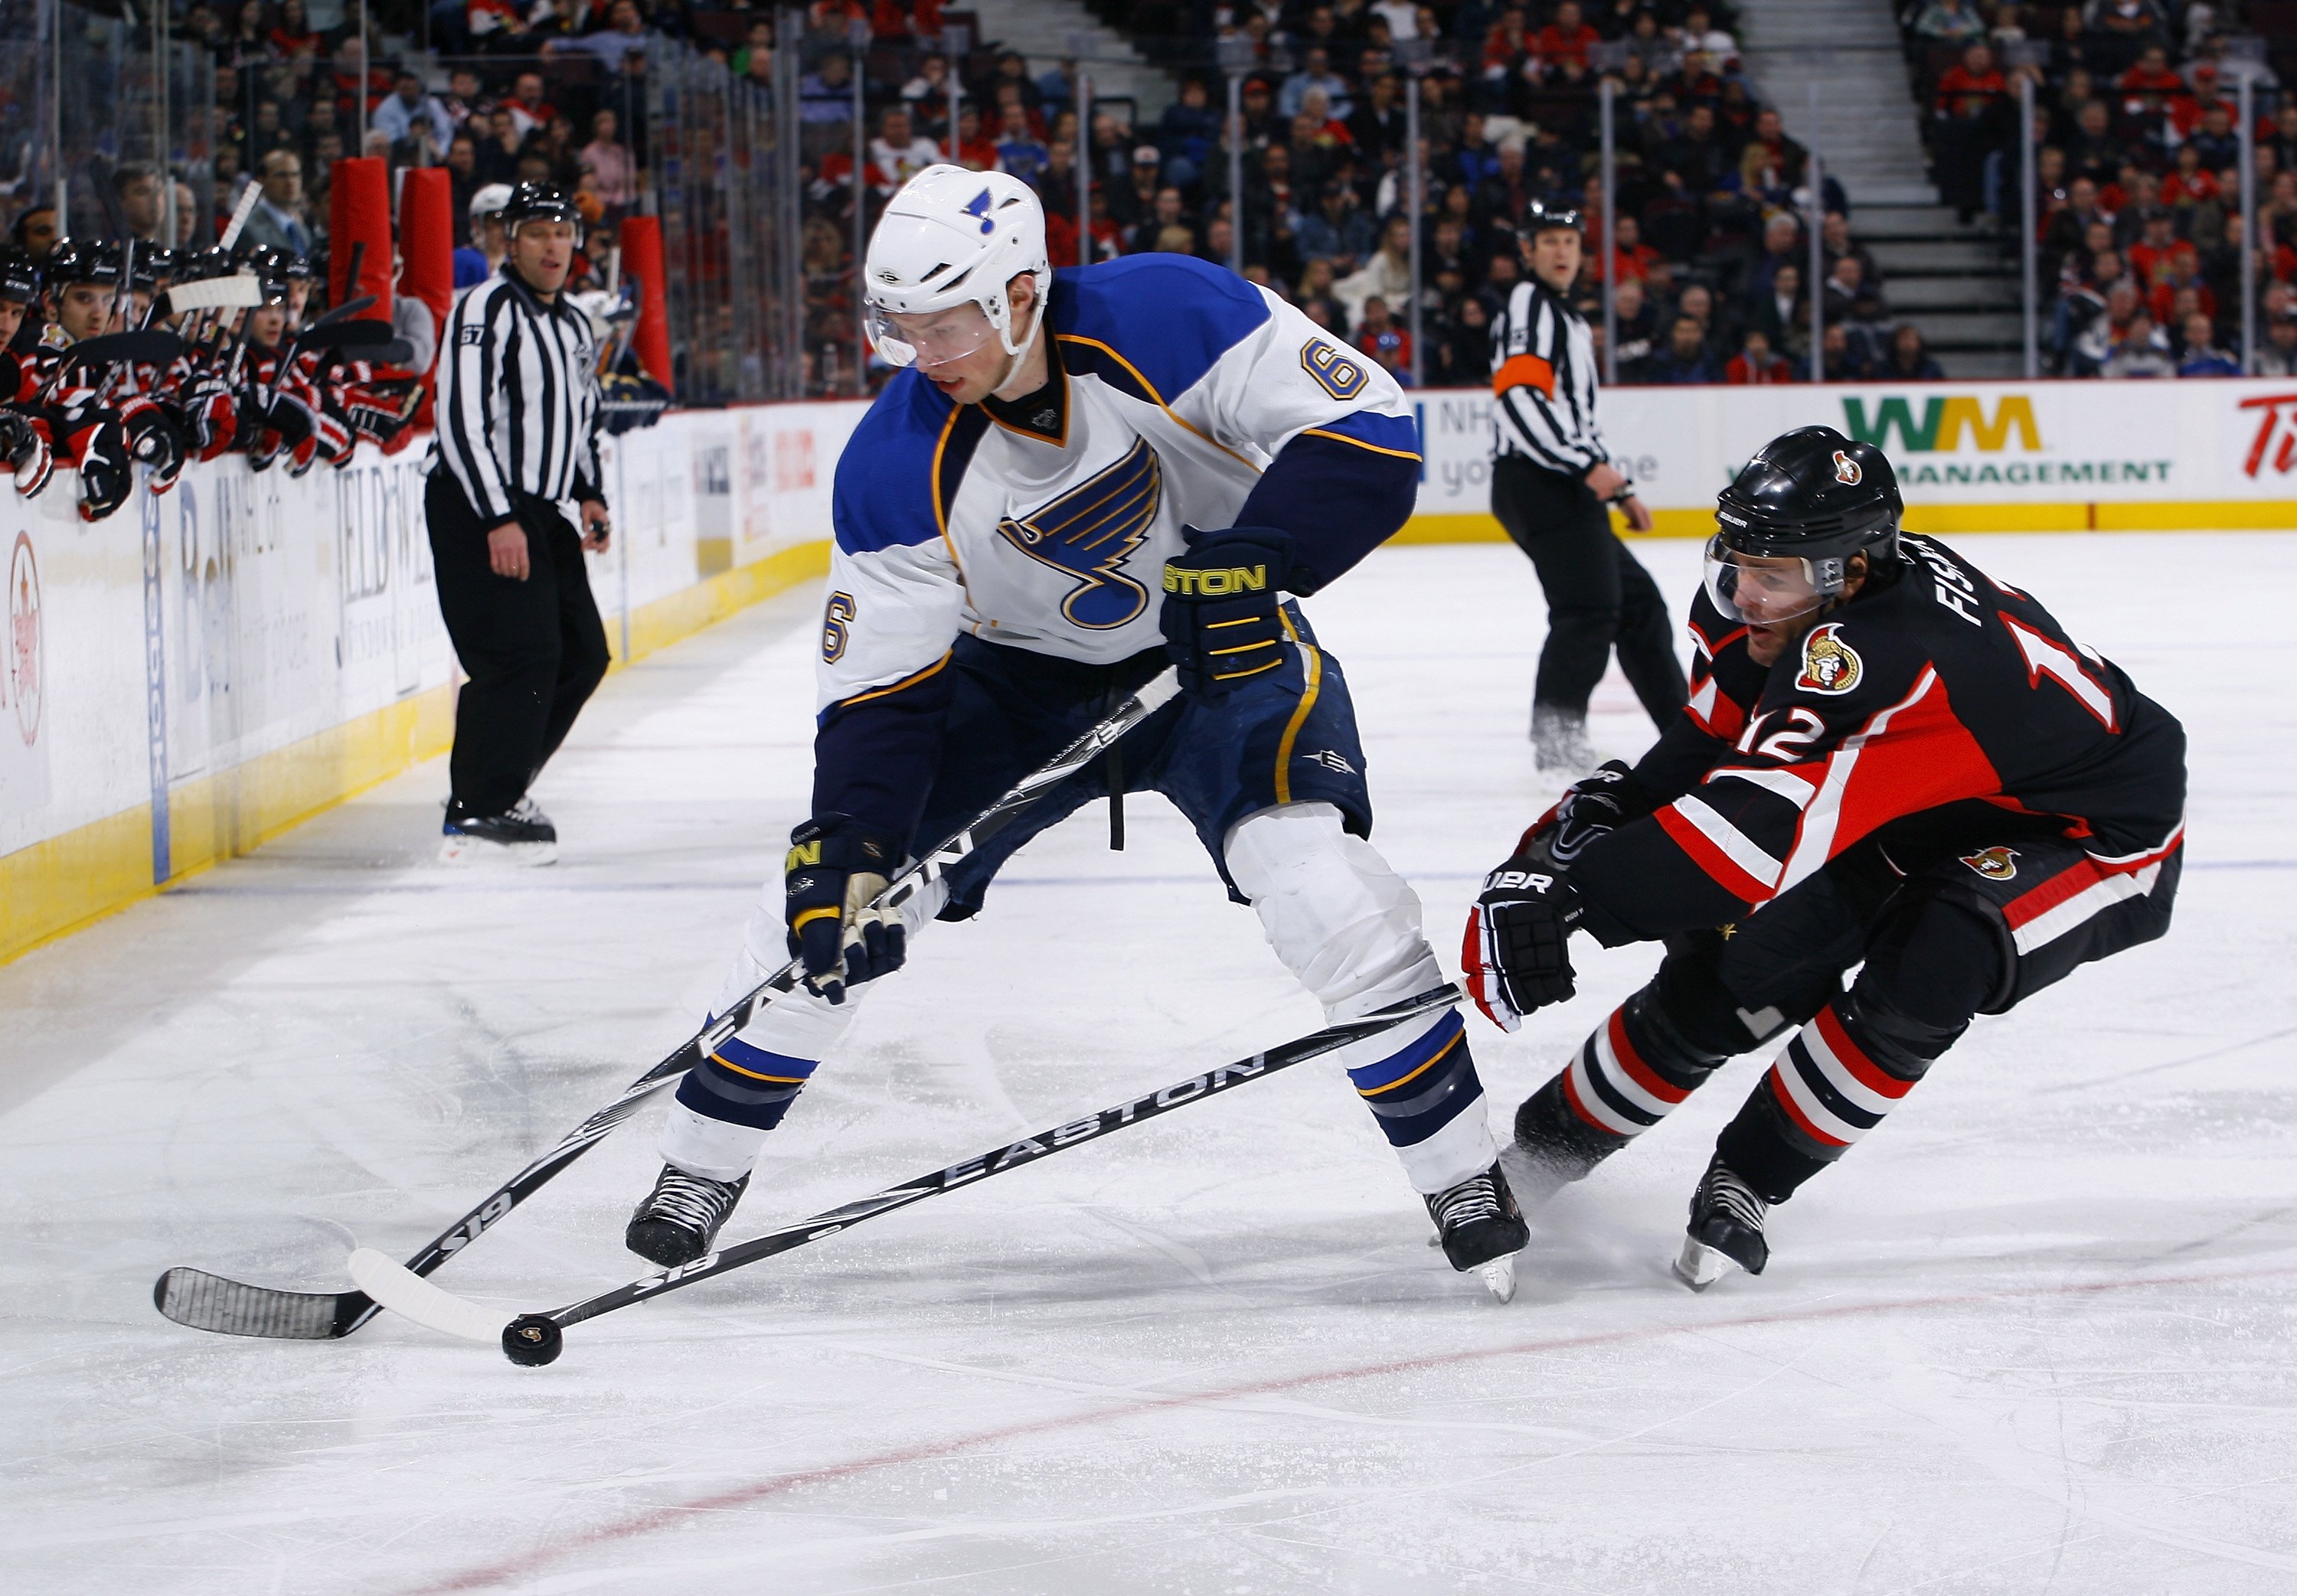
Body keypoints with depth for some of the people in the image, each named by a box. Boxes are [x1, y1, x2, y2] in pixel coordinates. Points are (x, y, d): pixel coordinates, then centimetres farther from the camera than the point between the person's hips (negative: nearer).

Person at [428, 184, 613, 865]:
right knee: (521, 653, -17)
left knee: (582, 654, 10)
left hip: (542, 511, 9)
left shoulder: (573, 325, 16)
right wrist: (499, 519, -24)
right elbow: (461, 419, -20)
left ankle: (499, 784, 22)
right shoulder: (486, 310, -13)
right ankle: (479, 812, -14)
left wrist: (588, 495, 15)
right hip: (476, 509, -9)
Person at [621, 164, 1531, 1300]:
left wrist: (1248, 558, -39)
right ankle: (701, 1170, 11)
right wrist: (849, 851, -30)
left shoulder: (1168, 319, -27)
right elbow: (879, 687, -16)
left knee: (1325, 891, -25)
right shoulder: (899, 468, -20)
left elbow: (1367, 436, -26)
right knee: (828, 901, -7)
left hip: (1222, 646, -3)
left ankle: (1462, 1177, -8)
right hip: (1024, 674, 3)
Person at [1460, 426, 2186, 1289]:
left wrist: (1572, 893, -59)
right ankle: (1551, 1141, 14)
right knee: (1739, 951, -3)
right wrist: (1610, 799, -13)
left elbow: (1766, 821, -53)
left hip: (2096, 840, -8)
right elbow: (1714, 739, 3)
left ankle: (1748, 1180, -13)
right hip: (1922, 821, 8)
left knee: (1923, 972, -32)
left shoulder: (1899, 658, -44)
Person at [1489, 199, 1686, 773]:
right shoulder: (1528, 306, -6)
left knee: (1637, 600, 14)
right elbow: (1520, 399, -20)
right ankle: (1556, 732, -24)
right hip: (1536, 483, -11)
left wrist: (1621, 490, 27)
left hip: (1568, 489, 11)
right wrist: (1589, 466, -23)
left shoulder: (1568, 318, 27)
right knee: (1590, 606, -20)